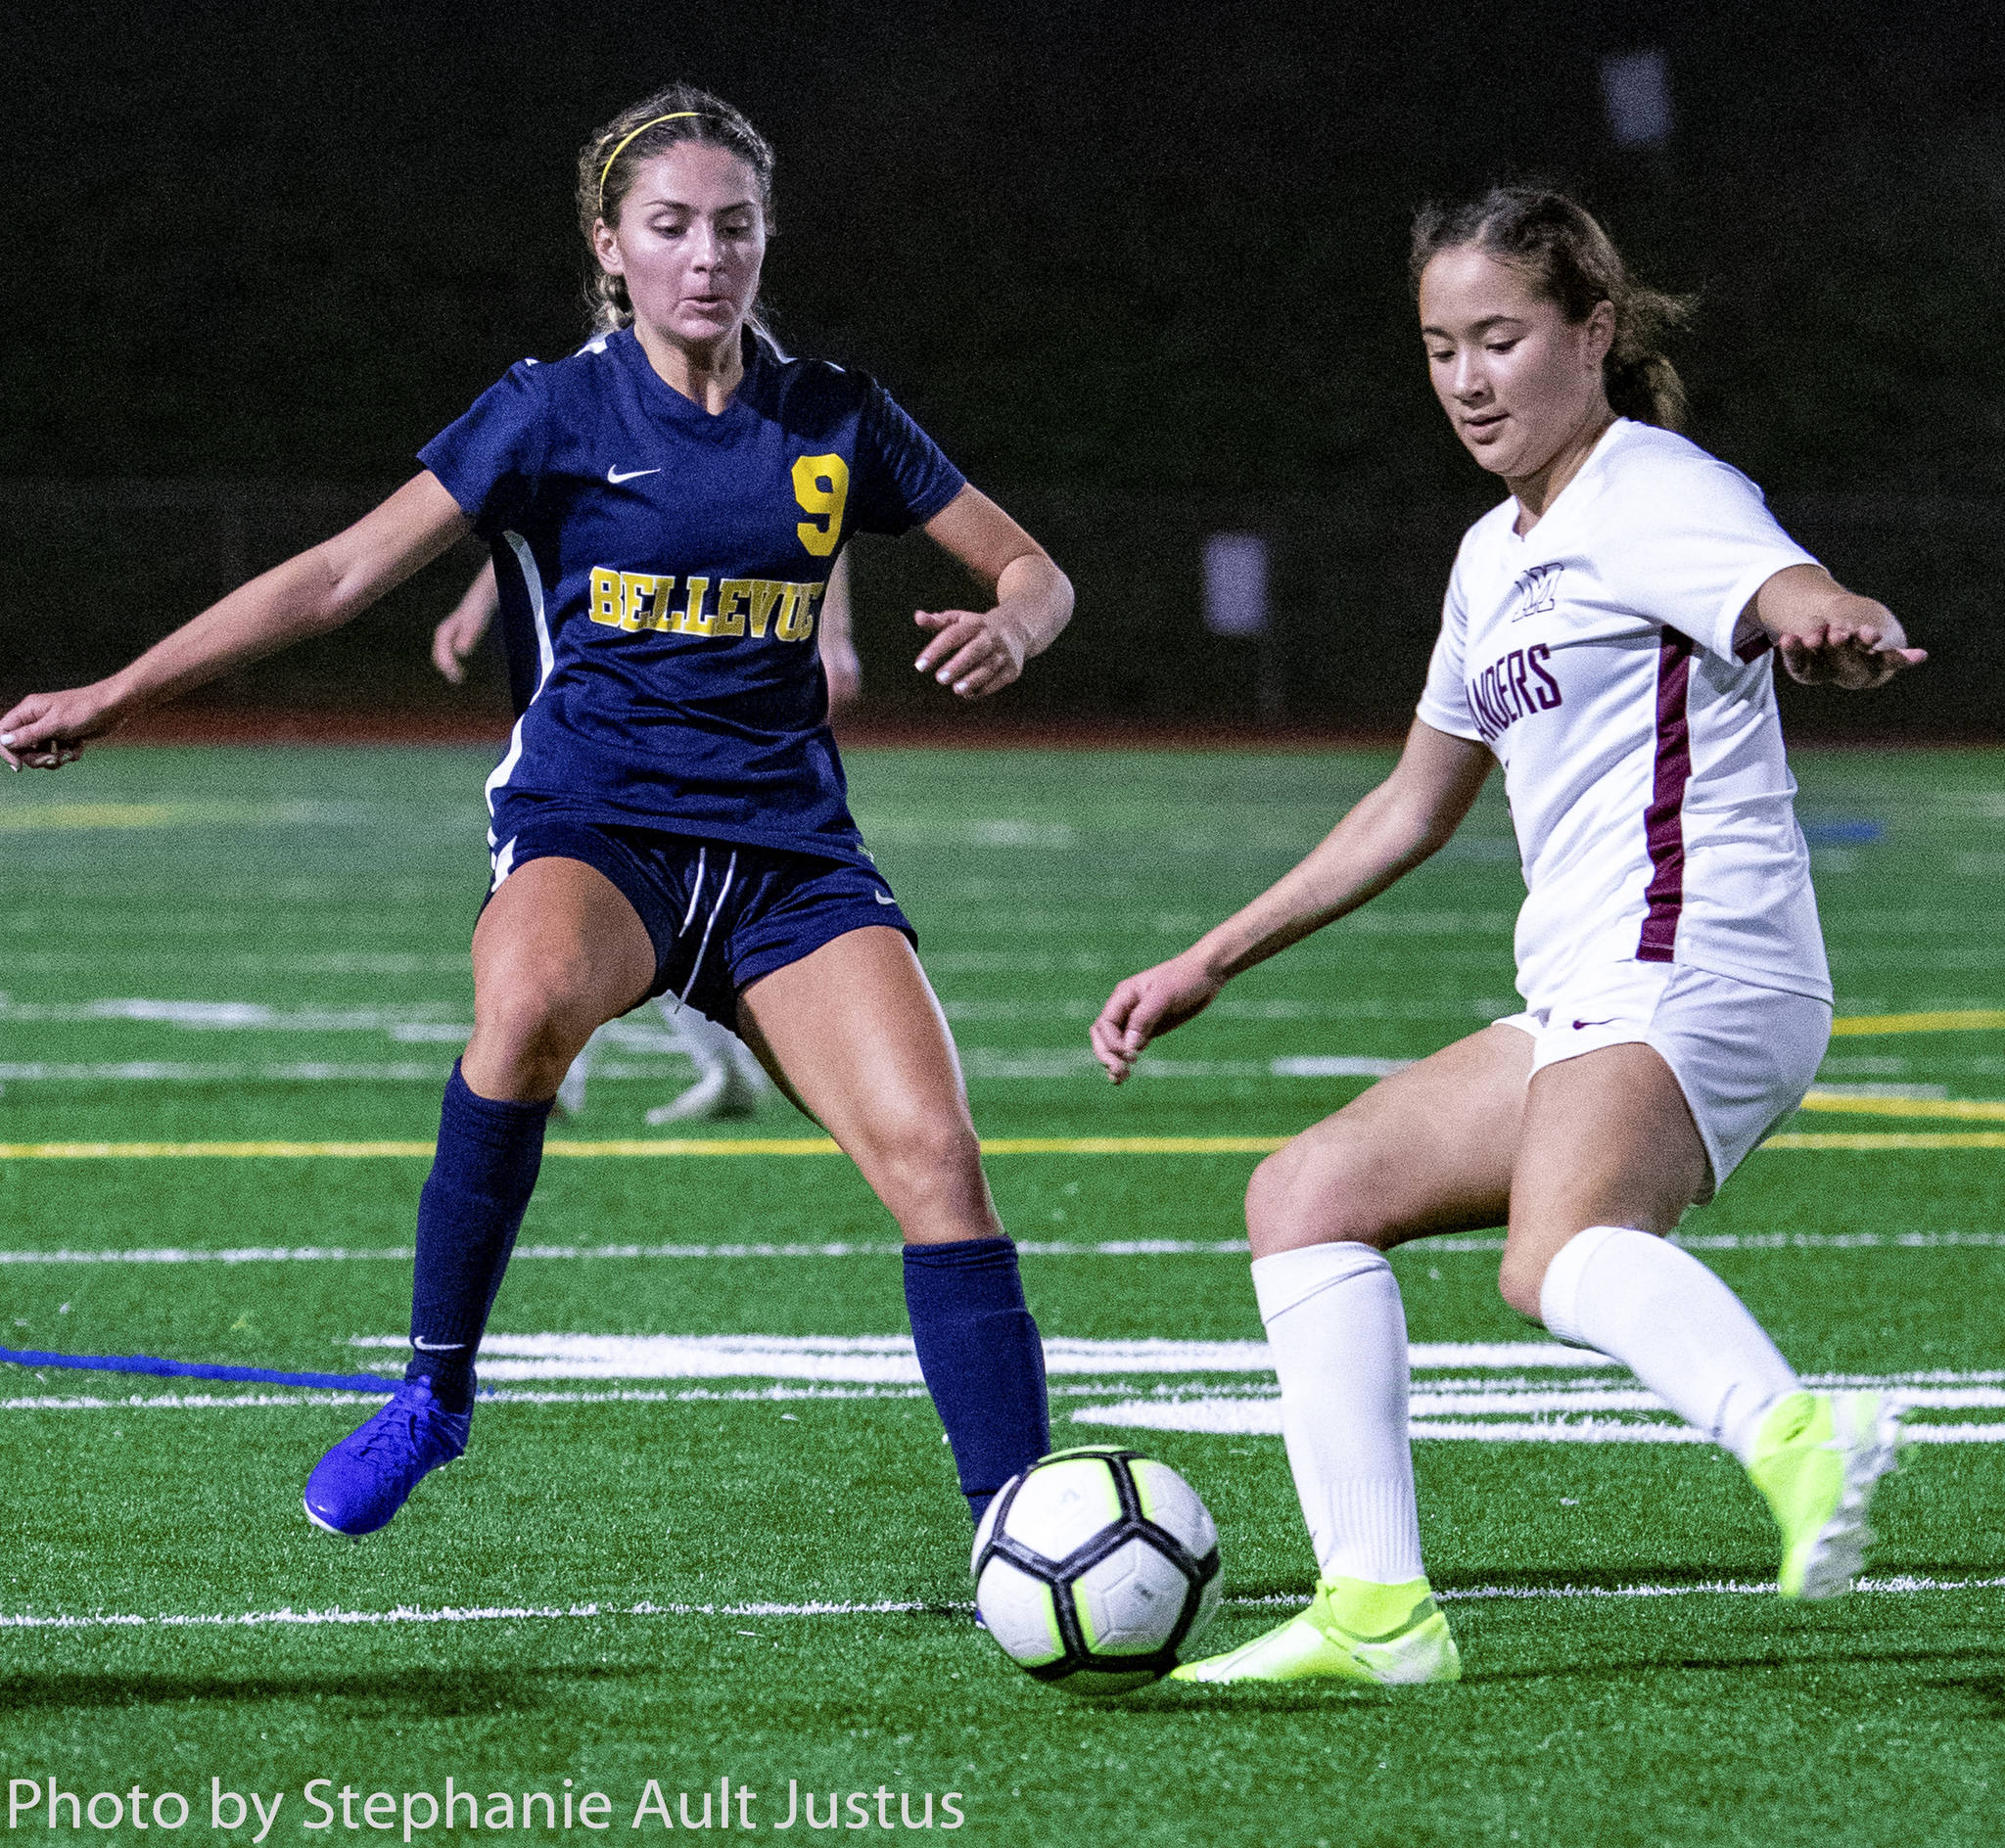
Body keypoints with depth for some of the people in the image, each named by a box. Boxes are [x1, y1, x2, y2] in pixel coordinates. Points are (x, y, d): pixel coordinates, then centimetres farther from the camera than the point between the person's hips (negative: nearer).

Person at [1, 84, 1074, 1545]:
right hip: (592, 828, -3)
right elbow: (345, 573, 1)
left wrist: (1009, 630, -9)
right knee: (530, 996, -38)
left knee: (932, 1149, -19)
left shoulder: (835, 420, 9)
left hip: (788, 853, 3)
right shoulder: (554, 413, 2)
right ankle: (436, 1389, -21)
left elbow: (1034, 572, 16)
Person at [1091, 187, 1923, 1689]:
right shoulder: (1500, 556, 22)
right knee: (1307, 1194, 9)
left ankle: (1795, 1434, -59)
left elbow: (1805, 595, -26)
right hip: (1585, 1006, 9)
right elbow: (1415, 809, 34)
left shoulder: (1653, 493, -5)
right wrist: (1204, 969, 35)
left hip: (1689, 972, -9)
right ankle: (1376, 1607, 4)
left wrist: (1841, 634, -52)